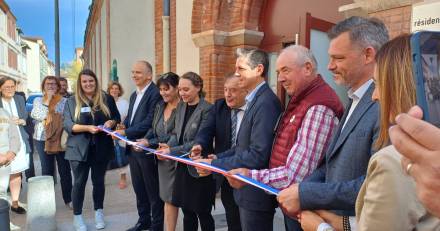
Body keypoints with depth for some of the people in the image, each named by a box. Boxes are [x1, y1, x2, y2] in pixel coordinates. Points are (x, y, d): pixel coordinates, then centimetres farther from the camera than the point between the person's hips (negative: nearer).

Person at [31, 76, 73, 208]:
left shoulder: (64, 101, 4)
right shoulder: (37, 101, 8)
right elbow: (37, 116, -9)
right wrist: (47, 100, -10)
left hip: (60, 139, -1)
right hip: (42, 140, 1)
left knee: (65, 170, 2)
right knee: (47, 170, 9)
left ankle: (68, 199, 12)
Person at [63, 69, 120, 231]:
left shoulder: (107, 99, 4)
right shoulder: (72, 102, 0)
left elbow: (117, 118, 9)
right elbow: (67, 125, -7)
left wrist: (111, 122, -14)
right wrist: (88, 128, -21)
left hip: (101, 148, 2)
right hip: (79, 149, -1)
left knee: (99, 181, 14)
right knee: (79, 182, 6)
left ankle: (99, 213, 29)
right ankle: (77, 216, 20)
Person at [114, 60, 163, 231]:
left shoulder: (155, 93, -16)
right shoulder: (134, 95, 15)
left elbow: (149, 122, -22)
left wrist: (126, 132, -19)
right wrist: (123, 126, -3)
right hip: (133, 147, 9)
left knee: (153, 189, 5)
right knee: (138, 187, 19)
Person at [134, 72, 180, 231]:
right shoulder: (160, 106, 9)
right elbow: (153, 129, 14)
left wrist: (149, 143, -18)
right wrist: (144, 139, -6)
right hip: (162, 157, 7)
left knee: (172, 198, 3)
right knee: (167, 197, 13)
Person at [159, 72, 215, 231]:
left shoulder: (207, 109, -14)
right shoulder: (181, 106, 8)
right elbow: (176, 133, 13)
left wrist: (172, 151, -20)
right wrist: (168, 146, -8)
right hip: (182, 166, 6)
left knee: (203, 213, 8)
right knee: (187, 211, 16)